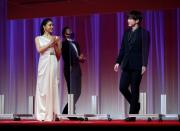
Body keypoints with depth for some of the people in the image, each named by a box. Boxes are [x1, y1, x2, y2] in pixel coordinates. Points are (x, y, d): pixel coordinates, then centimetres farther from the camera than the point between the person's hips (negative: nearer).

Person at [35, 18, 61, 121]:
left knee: (52, 87, -5)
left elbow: (59, 54, 11)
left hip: (53, 64, 1)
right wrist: (50, 43, -7)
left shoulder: (56, 38, 13)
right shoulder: (38, 38, 11)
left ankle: (51, 114, -4)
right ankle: (42, 114, -4)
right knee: (43, 87, -5)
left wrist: (55, 44, -3)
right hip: (44, 64, -1)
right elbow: (39, 50, -6)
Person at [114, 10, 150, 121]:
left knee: (134, 89, -1)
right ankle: (135, 105, 23)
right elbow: (122, 49, 14)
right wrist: (118, 62, 8)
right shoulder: (127, 32, 11)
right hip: (127, 65, 6)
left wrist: (144, 65, -17)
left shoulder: (144, 33, -5)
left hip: (137, 65, -6)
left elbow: (145, 50, -10)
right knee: (123, 87, 0)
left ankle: (132, 115, 6)